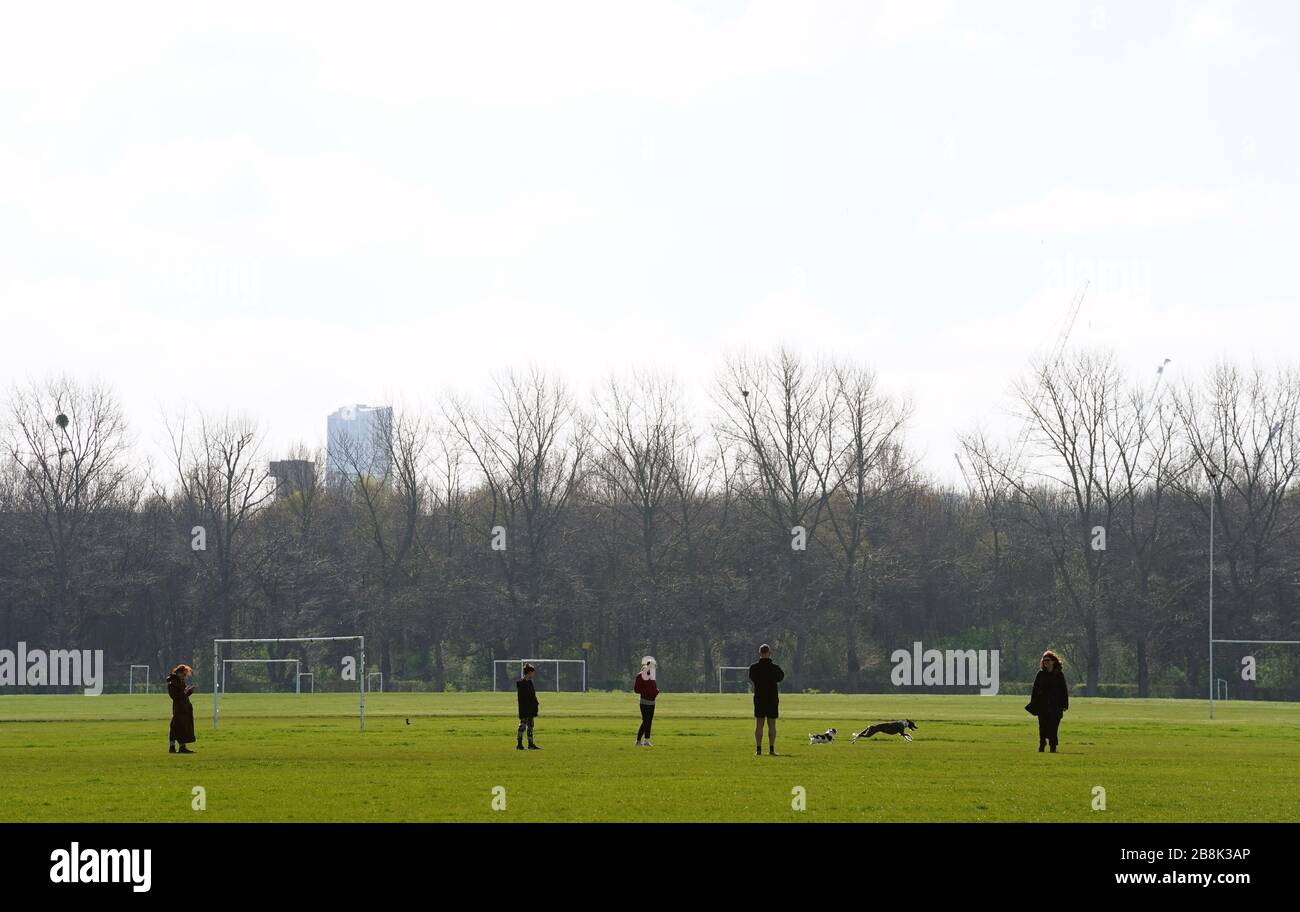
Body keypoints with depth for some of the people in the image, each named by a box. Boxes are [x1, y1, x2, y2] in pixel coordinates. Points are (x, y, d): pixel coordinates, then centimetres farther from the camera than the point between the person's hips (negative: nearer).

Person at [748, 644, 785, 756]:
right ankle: (771, 749, 1)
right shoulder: (775, 668, -7)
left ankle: (758, 749, 0)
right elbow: (781, 677, 10)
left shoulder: (754, 667, -5)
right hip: (773, 699, 0)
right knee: (772, 725, 4)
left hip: (759, 699, 0)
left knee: (759, 725, 4)